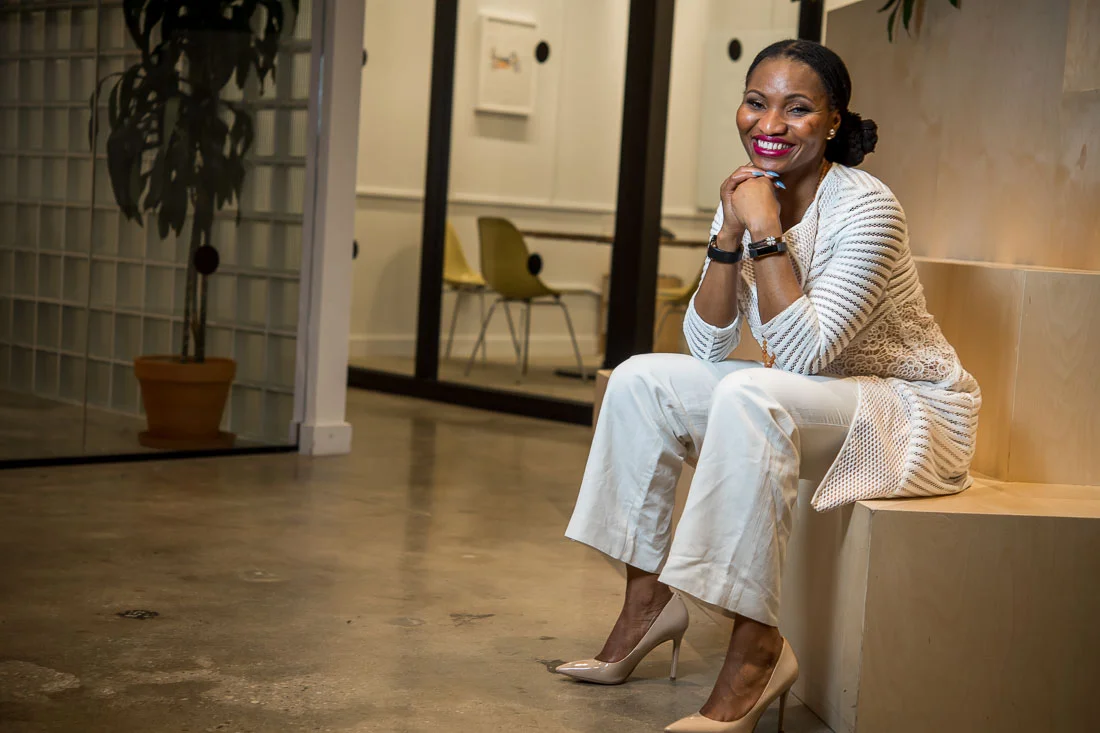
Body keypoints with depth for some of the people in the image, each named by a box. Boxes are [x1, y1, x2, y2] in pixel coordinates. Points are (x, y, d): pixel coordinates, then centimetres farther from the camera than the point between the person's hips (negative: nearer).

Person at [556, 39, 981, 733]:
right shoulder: (750, 195, 0)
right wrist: (730, 234, -16)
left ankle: (758, 648, -28)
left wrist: (766, 230, -29)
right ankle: (650, 598, 4)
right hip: (811, 402, 8)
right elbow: (707, 345, -4)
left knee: (750, 396, -34)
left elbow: (804, 352, -28)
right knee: (642, 379, -4)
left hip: (915, 412, -7)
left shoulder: (865, 208, -21)